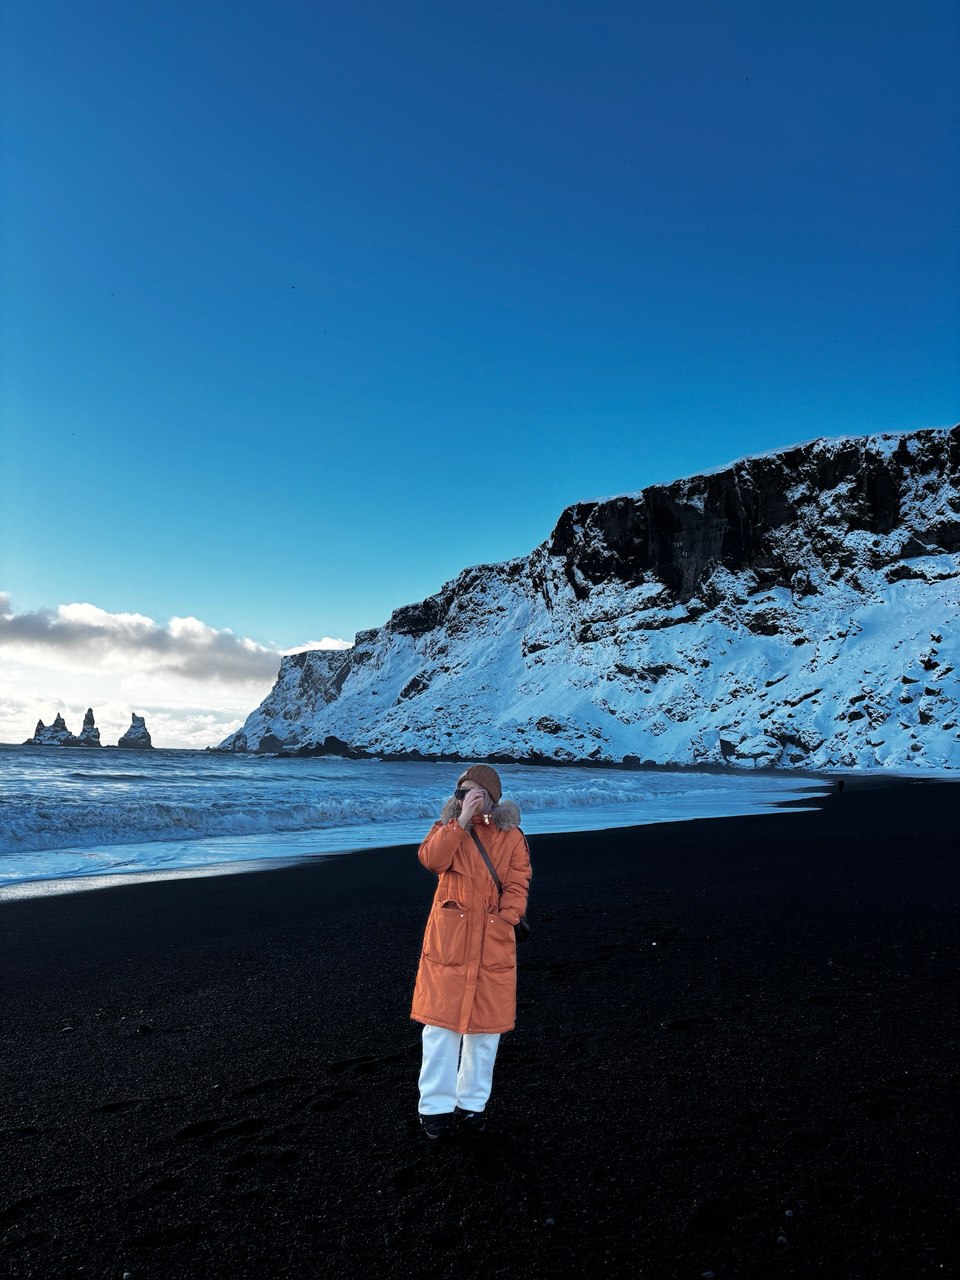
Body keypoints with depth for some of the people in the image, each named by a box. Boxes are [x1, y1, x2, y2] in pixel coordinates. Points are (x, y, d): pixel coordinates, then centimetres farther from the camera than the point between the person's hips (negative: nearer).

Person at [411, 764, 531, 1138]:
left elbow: (518, 886, 1)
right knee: (441, 1022, 2)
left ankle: (472, 1103, 27)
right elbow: (431, 859, -20)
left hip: (493, 944, 1)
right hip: (448, 940, -1)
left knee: (485, 1025, 10)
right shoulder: (448, 828, 1)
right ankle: (435, 1106, 17)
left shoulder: (512, 837, 2)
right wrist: (462, 820, -24)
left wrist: (504, 921, -14)